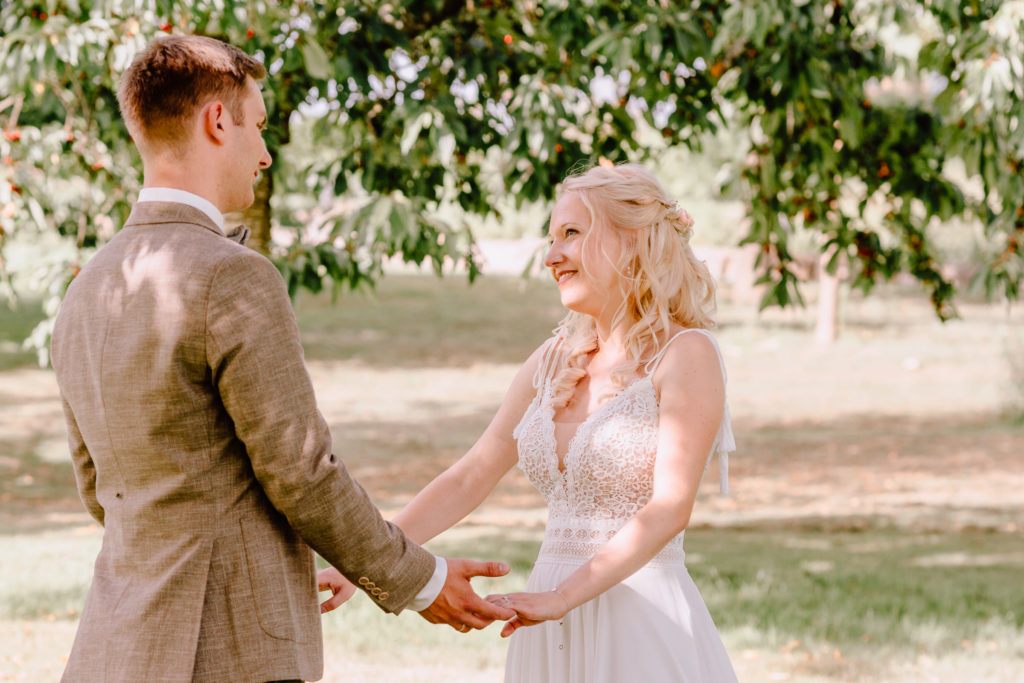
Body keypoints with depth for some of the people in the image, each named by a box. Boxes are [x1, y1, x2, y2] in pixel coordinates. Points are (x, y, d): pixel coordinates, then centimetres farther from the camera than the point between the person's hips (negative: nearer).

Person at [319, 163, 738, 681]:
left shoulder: (686, 355, -7)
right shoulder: (555, 360, 11)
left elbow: (669, 508, -16)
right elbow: (469, 477, 10)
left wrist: (561, 598, -24)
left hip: (642, 634, -6)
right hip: (551, 635, 6)